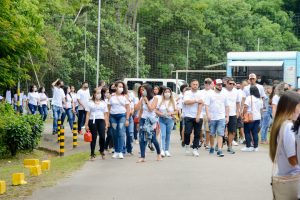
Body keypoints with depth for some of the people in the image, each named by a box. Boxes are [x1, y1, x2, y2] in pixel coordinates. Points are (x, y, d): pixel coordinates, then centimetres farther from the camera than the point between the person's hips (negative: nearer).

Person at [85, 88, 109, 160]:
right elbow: (88, 114, 3)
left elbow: (105, 114, 11)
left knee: (102, 137, -9)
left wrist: (106, 124, 4)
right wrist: (86, 124, -3)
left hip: (101, 121, 2)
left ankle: (102, 151, 14)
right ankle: (92, 154, 9)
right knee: (93, 138, 0)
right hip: (92, 121, -1)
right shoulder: (90, 103, 6)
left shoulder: (103, 103, 13)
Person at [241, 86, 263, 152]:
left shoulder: (249, 98, -10)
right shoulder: (260, 99, 9)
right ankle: (256, 147, 7)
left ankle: (248, 146, 1)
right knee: (255, 133, 8)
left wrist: (243, 115, -10)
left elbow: (245, 107, -16)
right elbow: (261, 109, 14)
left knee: (247, 132, 3)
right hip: (258, 118, 6)